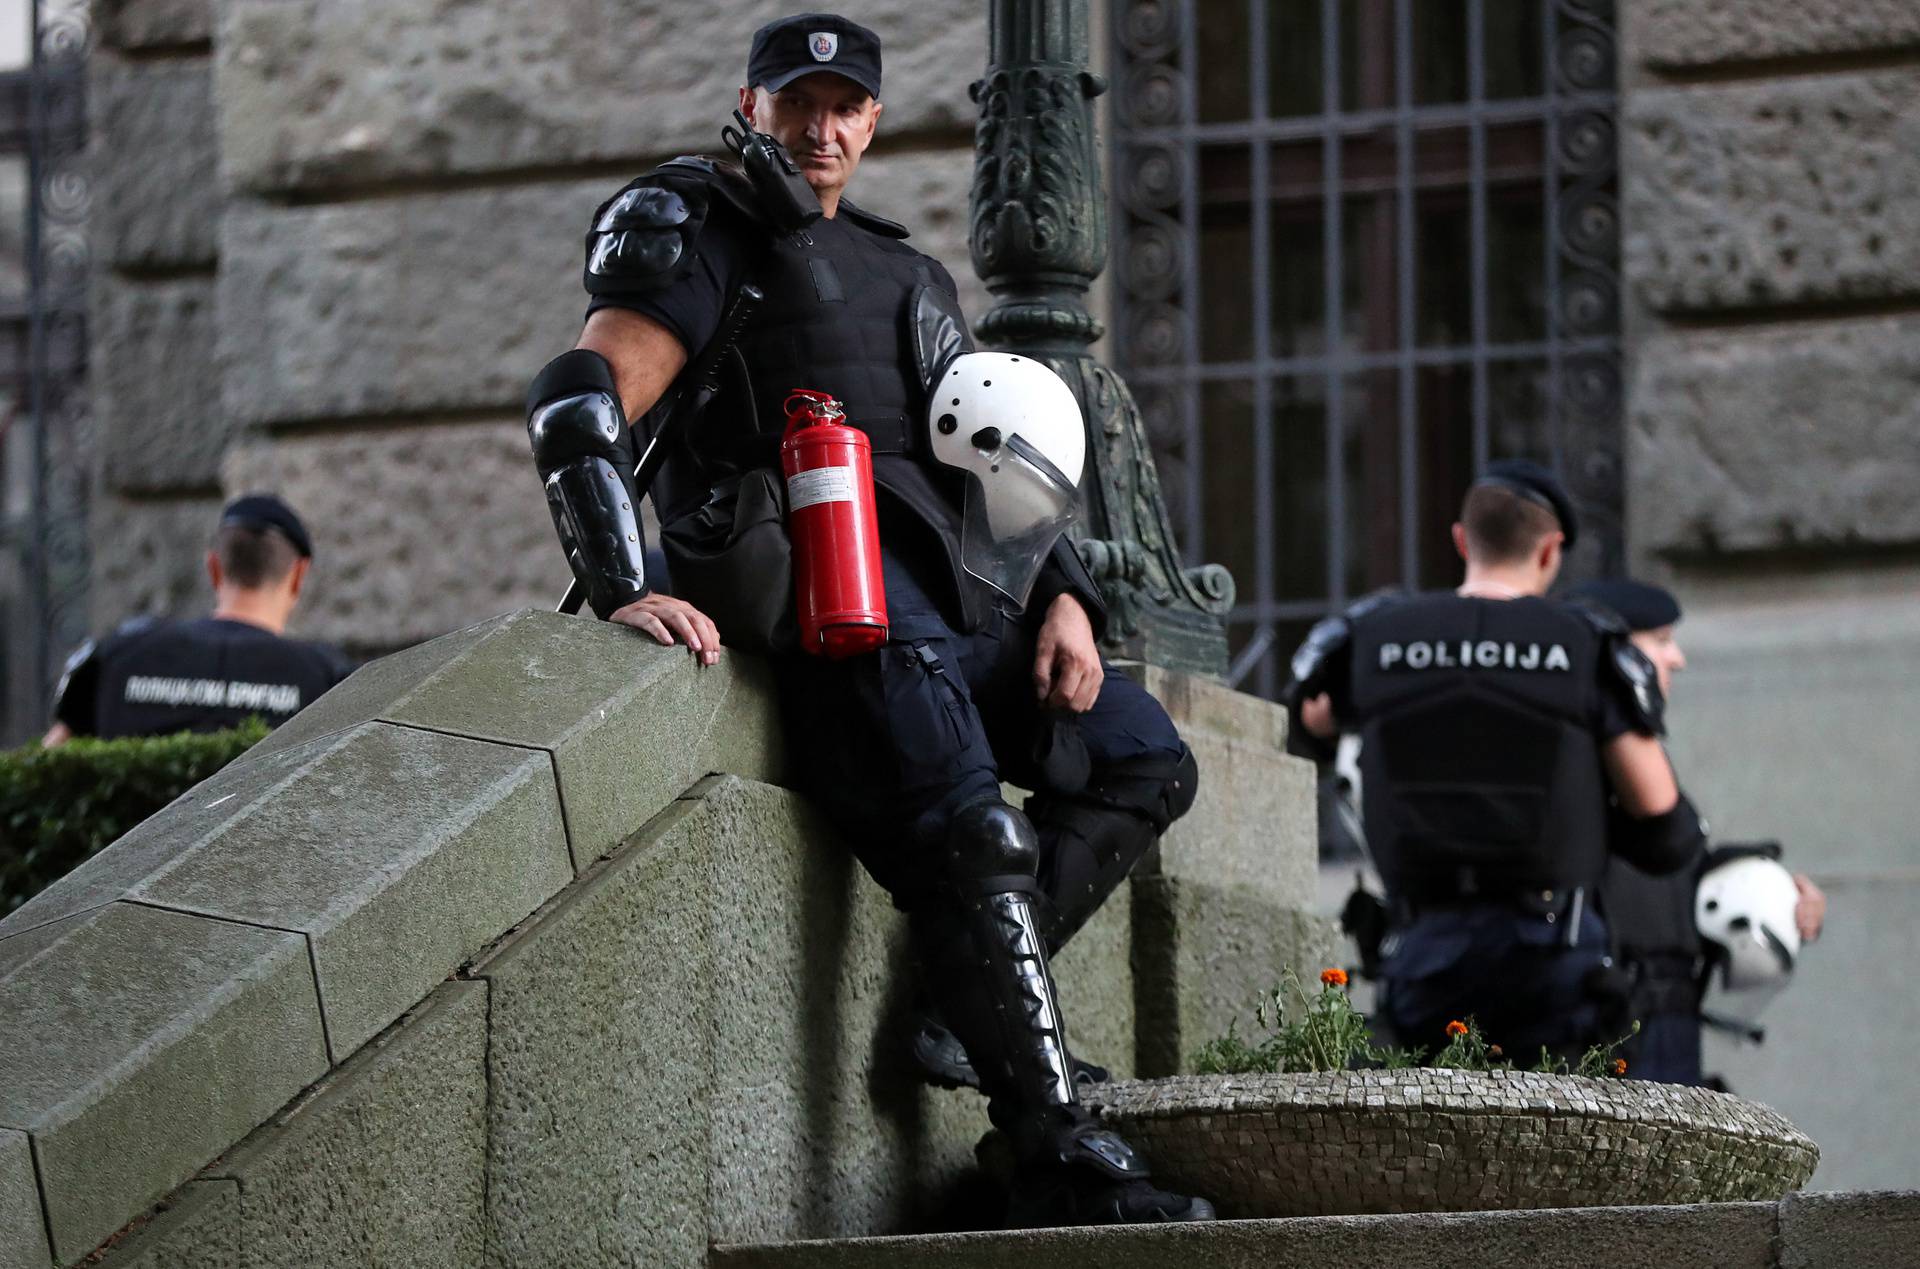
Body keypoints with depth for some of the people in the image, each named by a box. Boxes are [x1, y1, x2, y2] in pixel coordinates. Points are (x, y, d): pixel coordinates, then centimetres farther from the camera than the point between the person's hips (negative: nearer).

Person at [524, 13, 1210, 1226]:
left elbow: (991, 462, 28)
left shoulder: (908, 275, 29)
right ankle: (1063, 1159, -27)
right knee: (975, 839, -23)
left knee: (1146, 761, 5)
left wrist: (1061, 597, 8)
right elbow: (583, 400, -9)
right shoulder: (697, 227, 6)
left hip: (949, 592, 9)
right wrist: (624, 587, -24)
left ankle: (966, 997, -5)